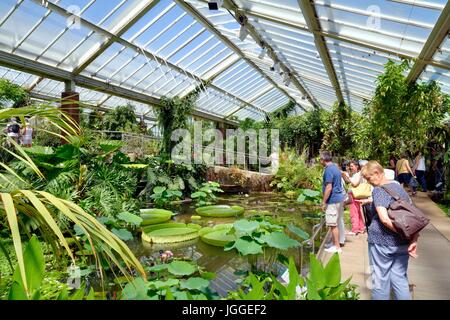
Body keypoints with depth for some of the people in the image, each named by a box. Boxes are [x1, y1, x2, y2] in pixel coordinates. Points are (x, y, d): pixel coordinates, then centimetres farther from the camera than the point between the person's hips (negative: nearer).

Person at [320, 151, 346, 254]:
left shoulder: (328, 170, -19)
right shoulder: (335, 166, 11)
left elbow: (329, 188, -23)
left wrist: (323, 202, -17)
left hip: (333, 200, -10)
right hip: (340, 197, 10)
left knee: (333, 224, -2)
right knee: (339, 220, 21)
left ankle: (337, 246, 5)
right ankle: (341, 240, 36)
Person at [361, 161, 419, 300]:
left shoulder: (378, 190, -14)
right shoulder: (400, 187, 9)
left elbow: (384, 218, -26)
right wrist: (413, 238, 4)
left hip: (382, 242, -6)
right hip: (402, 245, 7)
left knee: (381, 280, 8)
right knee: (400, 279, 15)